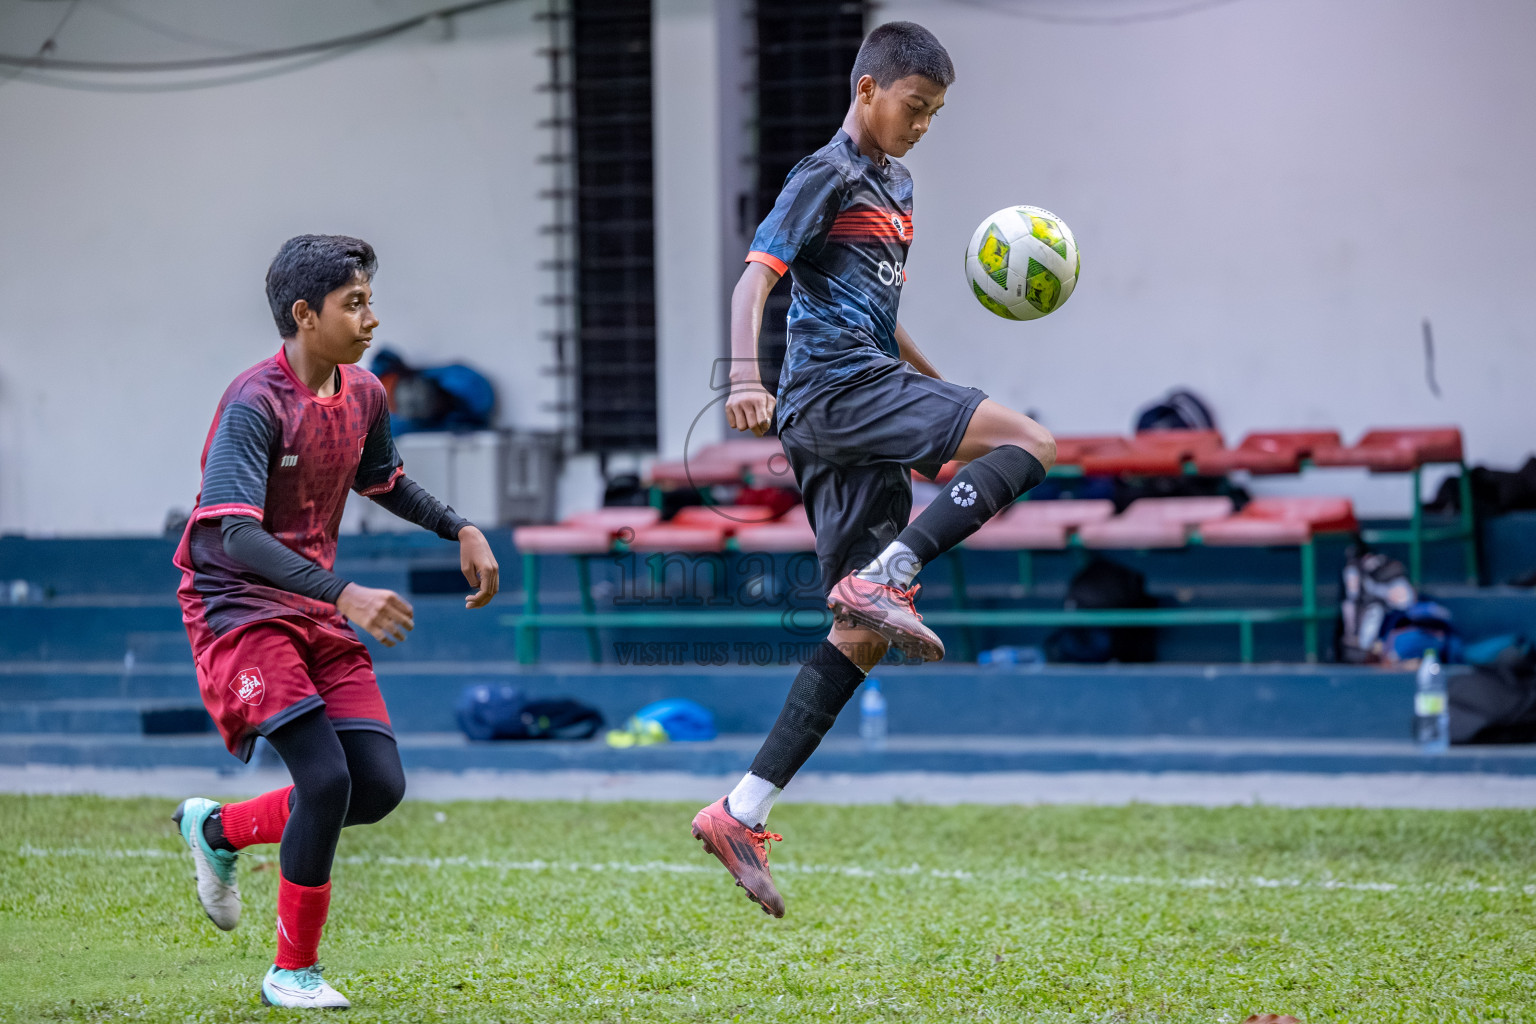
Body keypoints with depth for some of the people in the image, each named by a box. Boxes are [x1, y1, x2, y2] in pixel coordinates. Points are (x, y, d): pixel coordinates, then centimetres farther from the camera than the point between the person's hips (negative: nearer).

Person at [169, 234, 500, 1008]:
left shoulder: (364, 396, 5)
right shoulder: (254, 404, -19)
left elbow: (383, 482, 27)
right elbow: (236, 536, -29)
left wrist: (460, 530, 12)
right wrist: (344, 593, -38)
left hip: (317, 611, 8)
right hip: (239, 606, -7)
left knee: (380, 786, -2)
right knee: (326, 778, -19)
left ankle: (218, 829, 22)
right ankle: (293, 972, -2)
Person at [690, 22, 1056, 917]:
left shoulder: (895, 186, 23)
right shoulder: (827, 177, -4)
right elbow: (757, 277, -16)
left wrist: (940, 389, 35)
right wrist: (745, 375, -32)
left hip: (866, 408, 9)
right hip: (837, 391, -9)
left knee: (863, 639, 4)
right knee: (1031, 443, -18)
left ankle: (742, 813, 2)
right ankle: (882, 579, -27)